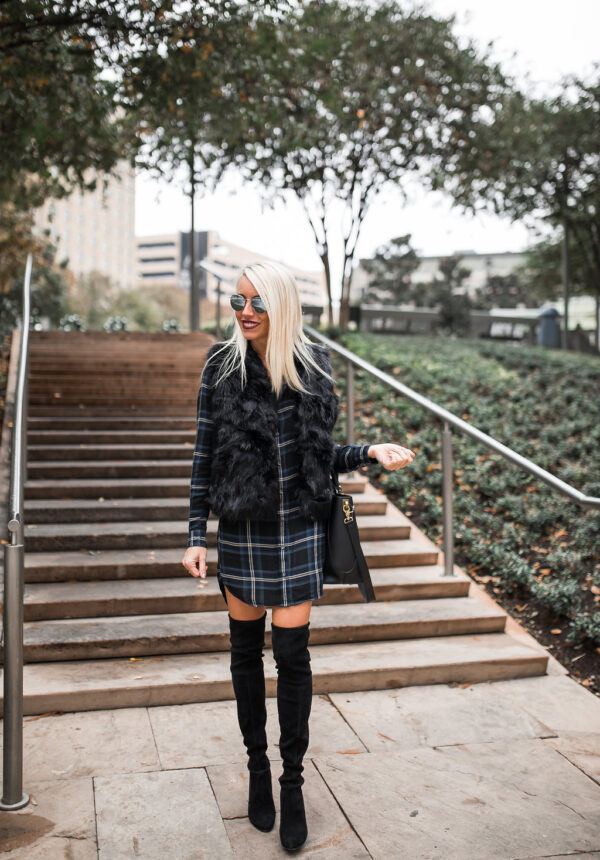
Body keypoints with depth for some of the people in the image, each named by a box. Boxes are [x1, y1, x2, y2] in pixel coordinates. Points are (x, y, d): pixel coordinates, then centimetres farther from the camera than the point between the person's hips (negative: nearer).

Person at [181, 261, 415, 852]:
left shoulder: (312, 366, -3)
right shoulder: (222, 367, -6)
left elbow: (321, 454, 6)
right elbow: (204, 456, -2)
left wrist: (370, 454, -11)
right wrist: (195, 535, -4)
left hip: (299, 531, 0)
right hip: (241, 532, 0)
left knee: (292, 654, 2)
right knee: (245, 650, 11)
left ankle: (292, 782, 20)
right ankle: (257, 766, 32)